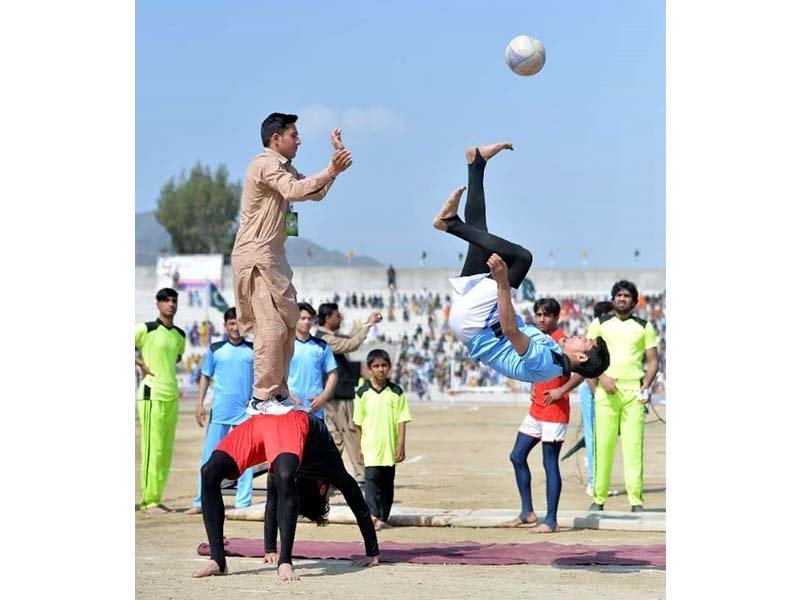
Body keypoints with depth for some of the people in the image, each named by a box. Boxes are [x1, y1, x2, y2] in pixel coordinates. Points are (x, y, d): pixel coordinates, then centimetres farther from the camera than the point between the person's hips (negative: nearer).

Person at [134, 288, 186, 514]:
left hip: (172, 395, 7)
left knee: (166, 450, 7)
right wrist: (141, 364, -10)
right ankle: (149, 500, -4)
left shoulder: (180, 335, 14)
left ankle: (156, 498, 14)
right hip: (152, 395, -7)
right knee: (153, 448, -8)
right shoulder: (146, 329, -6)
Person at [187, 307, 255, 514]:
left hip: (247, 411, 0)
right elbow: (205, 377, 9)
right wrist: (200, 405, 1)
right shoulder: (215, 349, 6)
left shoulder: (253, 350, 5)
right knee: (210, 457, 1)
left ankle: (243, 503, 6)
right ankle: (202, 502, 4)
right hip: (219, 411, 0)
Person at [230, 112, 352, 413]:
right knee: (272, 327, -14)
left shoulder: (284, 168, 21)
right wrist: (331, 170, -30)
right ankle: (263, 397, -11)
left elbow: (315, 193, 21)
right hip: (256, 256, -11)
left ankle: (278, 394, 17)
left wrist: (337, 158, 14)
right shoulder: (266, 165, -12)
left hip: (272, 256, 11)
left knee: (287, 324, 12)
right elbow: (295, 191, -28)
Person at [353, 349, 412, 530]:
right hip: (370, 447, -2)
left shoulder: (396, 392, 2)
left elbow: (401, 421, 1)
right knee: (372, 479, -13)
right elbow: (358, 424, 4)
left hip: (390, 447, 2)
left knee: (387, 483, 8)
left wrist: (401, 445, -5)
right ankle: (373, 515, -22)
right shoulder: (363, 393, 1)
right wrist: (359, 449, 3)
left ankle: (383, 518, 16)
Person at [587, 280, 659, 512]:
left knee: (634, 447, -6)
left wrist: (646, 386, -5)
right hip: (606, 392, 0)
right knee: (602, 446, -4)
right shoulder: (599, 324, 12)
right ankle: (598, 498, 1)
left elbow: (653, 361, 12)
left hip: (633, 392, 0)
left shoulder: (644, 327, 13)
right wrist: (602, 376, -9)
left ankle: (636, 499, -7)